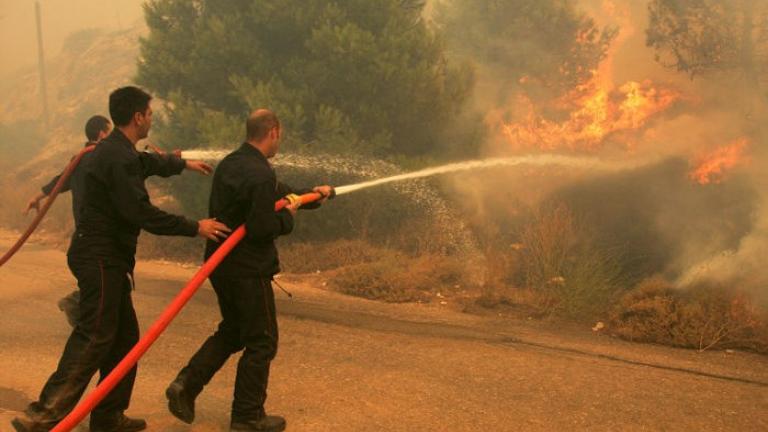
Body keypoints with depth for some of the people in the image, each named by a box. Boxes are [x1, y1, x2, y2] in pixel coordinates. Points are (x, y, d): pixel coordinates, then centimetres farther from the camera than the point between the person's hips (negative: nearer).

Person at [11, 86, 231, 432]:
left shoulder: (115, 151, 15)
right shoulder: (119, 158, -19)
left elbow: (148, 164, 38)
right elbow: (141, 212, -24)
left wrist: (183, 164, 54)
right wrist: (195, 228, -18)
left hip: (106, 259, 11)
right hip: (100, 259, -11)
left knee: (125, 337, 13)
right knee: (94, 338, -13)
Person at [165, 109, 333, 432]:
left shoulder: (229, 164, 8)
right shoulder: (260, 175, -23)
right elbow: (262, 229, -26)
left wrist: (311, 194, 29)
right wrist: (288, 216, -7)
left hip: (221, 263, 9)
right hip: (248, 270, -9)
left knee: (232, 331, 24)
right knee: (261, 342, 6)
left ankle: (186, 385, 13)